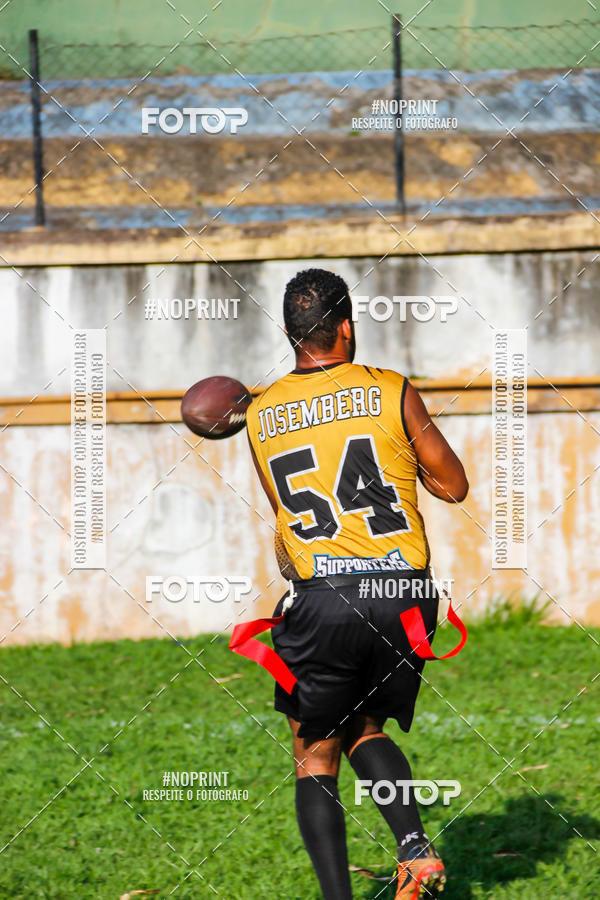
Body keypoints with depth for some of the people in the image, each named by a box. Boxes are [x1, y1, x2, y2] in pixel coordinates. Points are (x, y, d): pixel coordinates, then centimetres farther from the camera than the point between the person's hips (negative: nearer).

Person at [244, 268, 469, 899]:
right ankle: (415, 846, 0)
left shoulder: (260, 416, 6)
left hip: (322, 601, -1)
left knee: (315, 759, 10)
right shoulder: (392, 392, 0)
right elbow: (453, 486, 8)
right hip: (406, 594, 1)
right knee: (365, 729, 22)